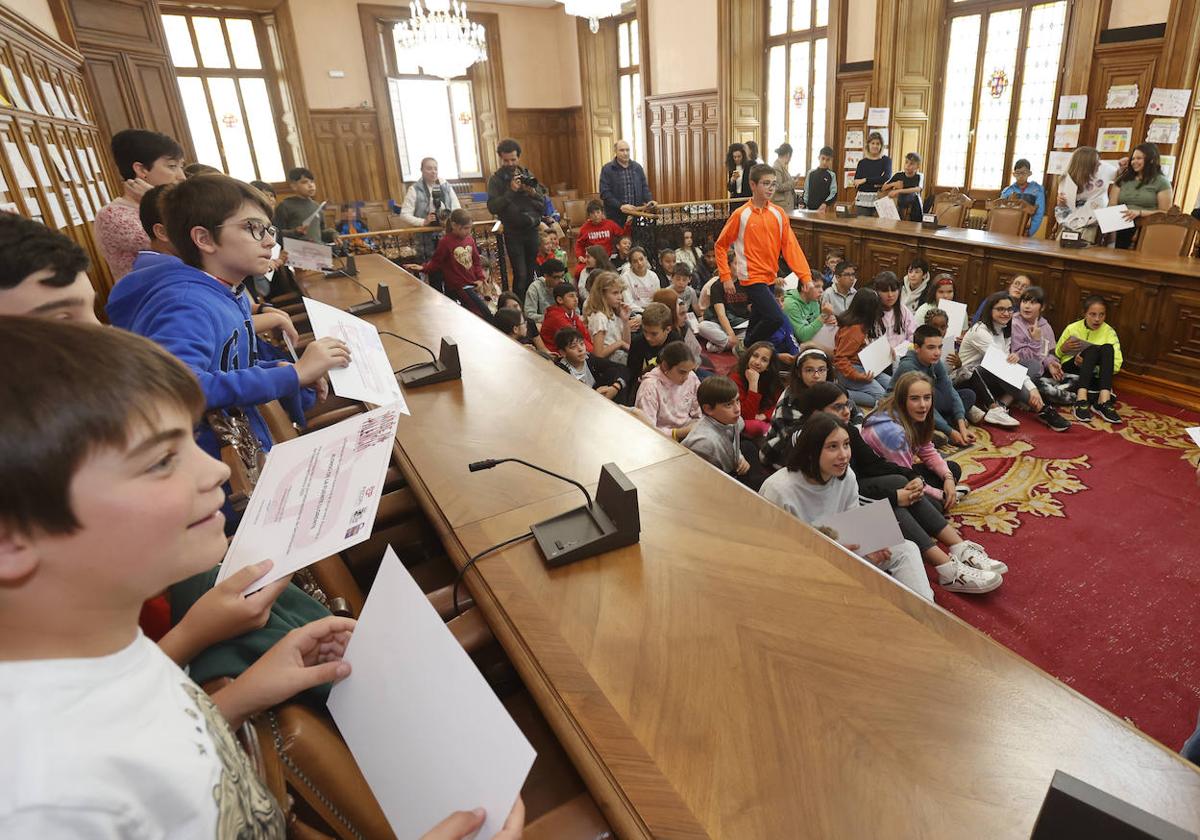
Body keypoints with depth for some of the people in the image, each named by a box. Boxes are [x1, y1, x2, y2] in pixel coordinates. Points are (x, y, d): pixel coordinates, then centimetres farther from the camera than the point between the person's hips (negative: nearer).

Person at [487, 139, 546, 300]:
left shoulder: (528, 175, 10)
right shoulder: (496, 179, 0)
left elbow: (543, 205, 8)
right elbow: (492, 207, -13)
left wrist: (532, 192, -11)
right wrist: (511, 191, -18)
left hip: (532, 230, 4)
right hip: (513, 233, -4)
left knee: (531, 274, 5)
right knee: (520, 275, -10)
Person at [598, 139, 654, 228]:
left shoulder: (637, 167, 13)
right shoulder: (607, 169, -1)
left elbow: (644, 187, 18)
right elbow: (604, 193, -9)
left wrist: (649, 201, -3)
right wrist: (620, 206, -21)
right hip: (616, 217, -4)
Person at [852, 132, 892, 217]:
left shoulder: (886, 160, 5)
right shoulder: (862, 163, 10)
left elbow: (887, 178, -11)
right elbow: (856, 183, 1)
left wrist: (865, 180, -14)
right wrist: (874, 184, -13)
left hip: (879, 200, -2)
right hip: (862, 200, 2)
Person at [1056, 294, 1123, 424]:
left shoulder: (1109, 332, 0)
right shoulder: (1072, 328, -1)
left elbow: (1116, 365, -9)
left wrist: (1088, 364, -22)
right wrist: (1064, 349, -15)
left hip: (1094, 375, 2)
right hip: (1070, 370, -1)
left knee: (1107, 348, -26)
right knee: (1092, 349, -29)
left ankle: (1104, 400, -39)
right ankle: (1081, 399, -45)